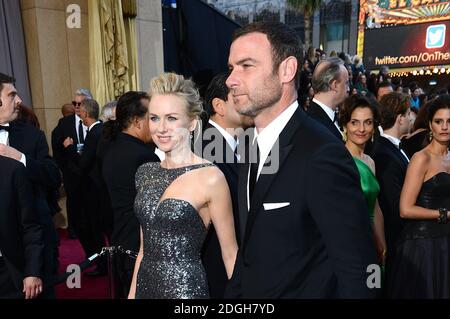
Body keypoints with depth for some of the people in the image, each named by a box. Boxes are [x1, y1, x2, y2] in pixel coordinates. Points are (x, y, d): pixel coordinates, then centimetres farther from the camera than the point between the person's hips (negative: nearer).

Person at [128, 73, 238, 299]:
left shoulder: (210, 177, -17)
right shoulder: (145, 173, 2)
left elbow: (230, 255, -9)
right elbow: (145, 248, 10)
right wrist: (132, 292, 10)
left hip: (185, 288, -5)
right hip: (145, 285, 6)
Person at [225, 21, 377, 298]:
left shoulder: (323, 154, -26)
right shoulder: (253, 145, 0)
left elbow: (357, 273, -24)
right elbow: (249, 245, 6)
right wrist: (234, 292, 4)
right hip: (250, 289, 7)